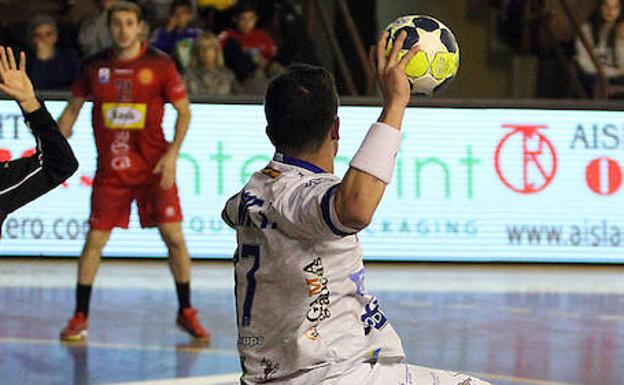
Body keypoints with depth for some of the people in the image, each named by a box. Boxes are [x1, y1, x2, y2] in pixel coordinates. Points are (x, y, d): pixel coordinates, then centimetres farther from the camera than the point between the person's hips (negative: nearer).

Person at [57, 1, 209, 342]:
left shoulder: (159, 65, -4)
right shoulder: (94, 67, 2)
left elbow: (184, 111, 0)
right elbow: (72, 110, 14)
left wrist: (172, 153, -11)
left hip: (154, 167, -1)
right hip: (110, 169, 1)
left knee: (174, 237, -4)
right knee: (94, 240, 0)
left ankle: (186, 313, 10)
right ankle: (80, 318, 11)